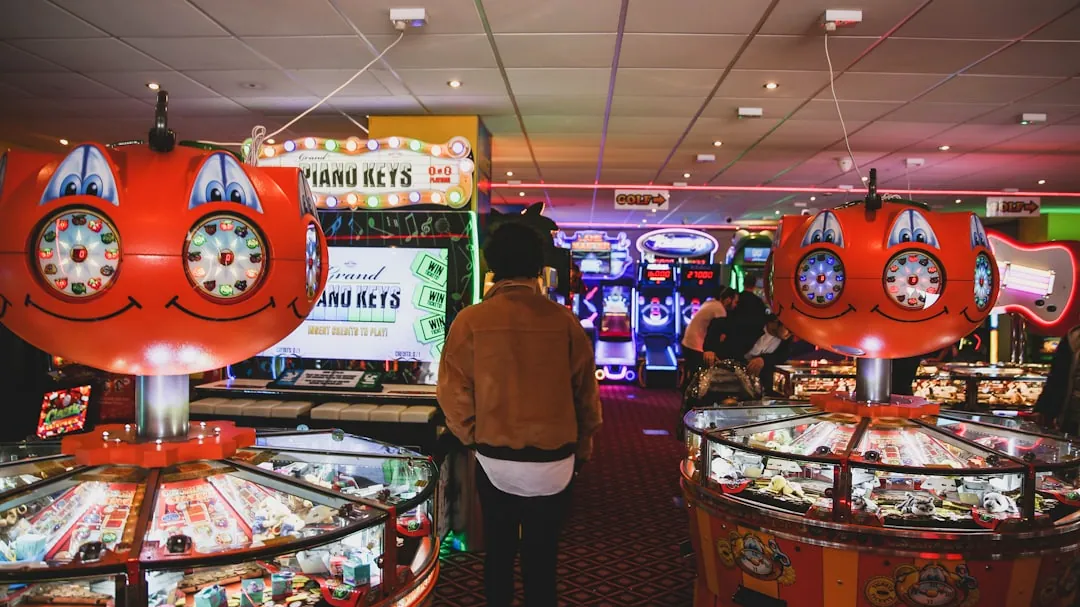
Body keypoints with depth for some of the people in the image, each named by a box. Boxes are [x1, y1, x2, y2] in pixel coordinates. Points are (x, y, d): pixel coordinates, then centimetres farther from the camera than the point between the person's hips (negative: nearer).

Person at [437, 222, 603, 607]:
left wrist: (474, 437, 11)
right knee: (542, 556, 16)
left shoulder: (470, 321, -12)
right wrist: (581, 447, 14)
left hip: (495, 460, 0)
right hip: (554, 461, 0)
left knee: (499, 550, 20)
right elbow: (586, 391, -2)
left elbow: (453, 394, -8)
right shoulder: (563, 321, -8)